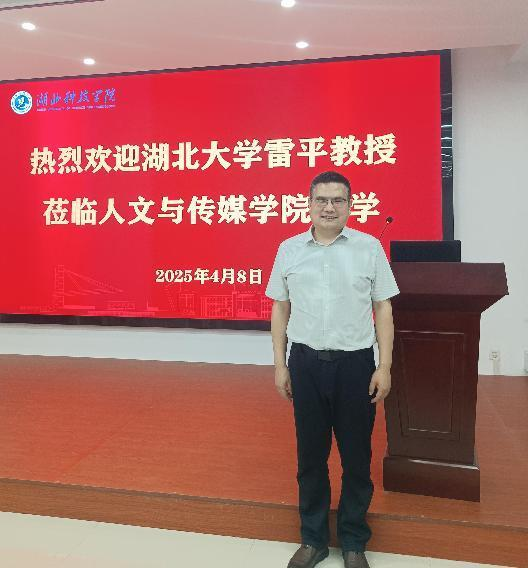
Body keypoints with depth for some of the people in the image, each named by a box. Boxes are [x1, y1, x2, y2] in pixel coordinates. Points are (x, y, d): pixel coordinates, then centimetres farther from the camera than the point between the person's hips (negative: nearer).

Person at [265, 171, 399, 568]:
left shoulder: (369, 247, -1)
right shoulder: (289, 249, 3)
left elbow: (383, 309, 0)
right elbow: (281, 309, 8)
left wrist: (384, 367, -4)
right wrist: (280, 365, 5)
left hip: (355, 363, -1)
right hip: (306, 363, 1)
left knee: (356, 457, 10)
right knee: (310, 455, 13)